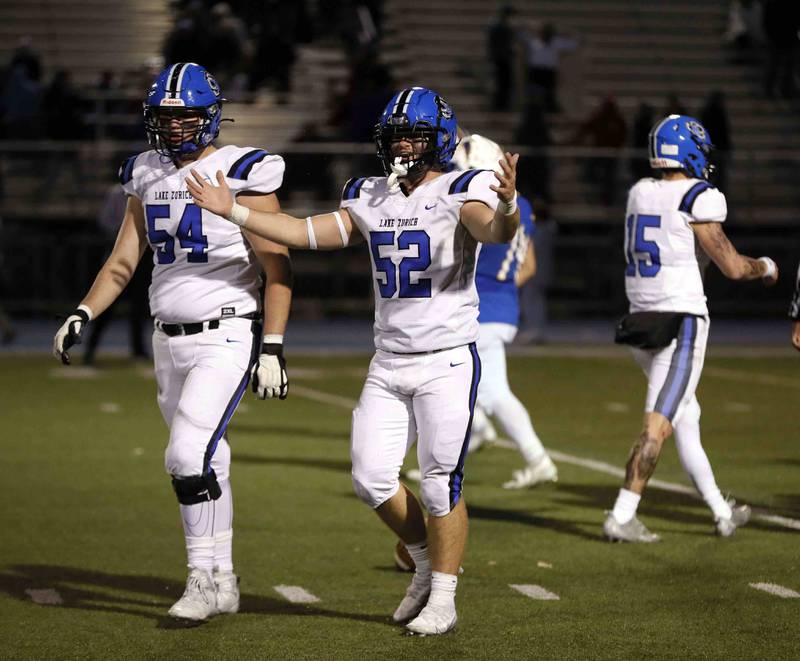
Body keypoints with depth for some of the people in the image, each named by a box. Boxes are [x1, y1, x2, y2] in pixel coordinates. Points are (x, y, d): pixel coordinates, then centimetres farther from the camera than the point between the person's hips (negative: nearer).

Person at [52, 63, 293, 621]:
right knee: (205, 465, 11)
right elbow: (123, 261, 15)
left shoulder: (241, 175, -9)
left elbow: (277, 269, -9)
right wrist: (82, 315, 0)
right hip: (170, 340, 6)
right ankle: (222, 581, 19)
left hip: (226, 338, -6)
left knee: (189, 455, -17)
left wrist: (273, 349, -15)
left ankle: (206, 577, -8)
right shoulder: (148, 176, 10)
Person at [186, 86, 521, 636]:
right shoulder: (372, 199, 9)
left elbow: (494, 234, -30)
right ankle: (426, 563, 24)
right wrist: (232, 211, 7)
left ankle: (442, 598, 9)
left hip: (447, 362, -6)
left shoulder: (458, 193, -10)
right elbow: (306, 233, 12)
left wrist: (507, 206, -53)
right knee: (372, 478, 2)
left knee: (441, 483, -2)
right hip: (389, 363, 6)